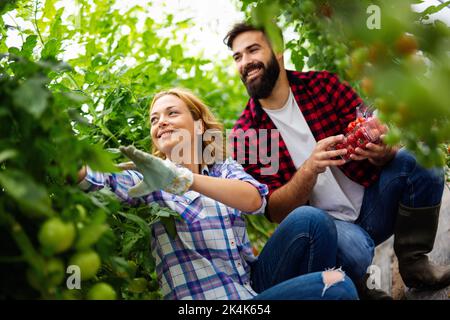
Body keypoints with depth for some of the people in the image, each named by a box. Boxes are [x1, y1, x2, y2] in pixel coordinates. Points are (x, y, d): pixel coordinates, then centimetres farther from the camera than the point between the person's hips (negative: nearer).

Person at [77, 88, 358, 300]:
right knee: (337, 287, -24)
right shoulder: (149, 179, 3)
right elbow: (91, 176, -15)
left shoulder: (225, 168, 9)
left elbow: (254, 200, -14)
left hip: (255, 283, 4)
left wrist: (181, 178, -29)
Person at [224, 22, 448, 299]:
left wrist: (382, 151, -30)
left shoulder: (322, 84, -2)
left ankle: (414, 262, -3)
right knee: (352, 246, -36)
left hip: (369, 205, 3)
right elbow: (275, 211, -9)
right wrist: (310, 168, -28)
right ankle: (357, 286, 0)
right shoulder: (244, 135, -6)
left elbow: (379, 137, -4)